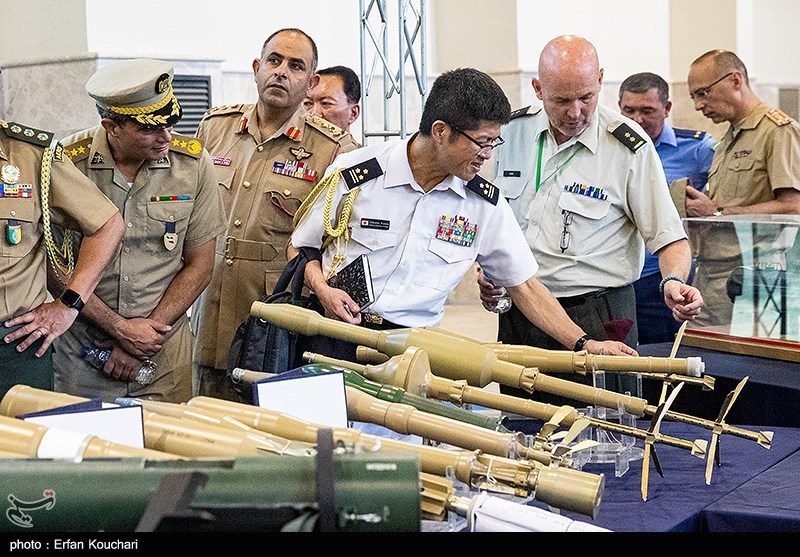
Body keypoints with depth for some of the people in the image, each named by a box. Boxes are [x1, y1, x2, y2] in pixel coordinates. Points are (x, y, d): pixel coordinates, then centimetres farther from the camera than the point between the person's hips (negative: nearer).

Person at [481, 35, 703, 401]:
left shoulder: (628, 146, -10)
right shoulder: (512, 131, 3)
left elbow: (669, 237, -8)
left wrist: (674, 281, -27)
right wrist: (485, 274, 3)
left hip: (597, 319, -4)